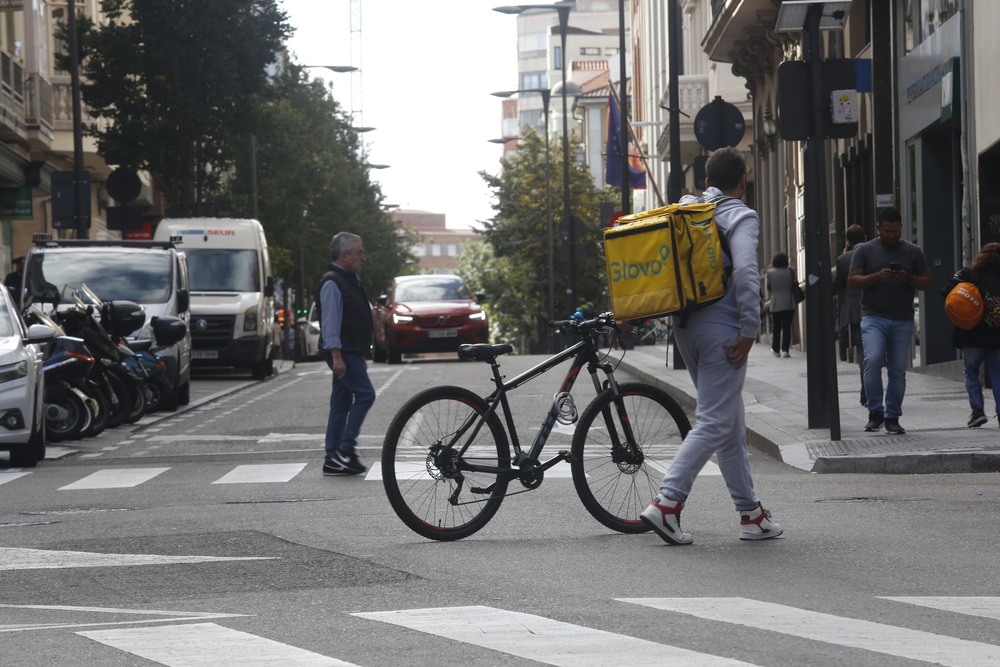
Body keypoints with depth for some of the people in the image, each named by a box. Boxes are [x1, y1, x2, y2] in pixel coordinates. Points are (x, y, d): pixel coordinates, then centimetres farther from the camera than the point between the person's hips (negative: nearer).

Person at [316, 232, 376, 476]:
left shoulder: (350, 281, 20)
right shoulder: (332, 283, -13)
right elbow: (330, 321, -19)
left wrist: (360, 356, 27)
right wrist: (336, 356, -25)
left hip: (350, 353, 10)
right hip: (342, 353, -10)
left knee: (341, 404, 8)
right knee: (365, 394, -13)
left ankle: (333, 460, 9)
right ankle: (346, 449, -12)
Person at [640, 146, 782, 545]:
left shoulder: (684, 211, 13)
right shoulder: (740, 217, -8)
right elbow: (745, 271, -21)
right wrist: (749, 330, -17)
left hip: (686, 328, 8)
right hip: (721, 329, -8)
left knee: (732, 423, 13)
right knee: (714, 423, -7)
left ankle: (751, 514, 16)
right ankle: (667, 502, -18)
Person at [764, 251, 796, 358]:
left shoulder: (770, 272, -4)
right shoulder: (790, 271, -3)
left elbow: (769, 289, 4)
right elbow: (794, 284, 5)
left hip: (776, 304, 0)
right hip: (789, 304, 0)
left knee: (776, 327, 12)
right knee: (787, 327, 1)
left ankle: (776, 350, 18)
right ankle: (785, 350, -7)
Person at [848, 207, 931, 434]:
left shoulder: (913, 252, 10)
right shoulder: (865, 250, 7)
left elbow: (927, 283, 10)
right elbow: (852, 281, 1)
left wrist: (908, 279, -11)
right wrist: (877, 277, -16)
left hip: (902, 321, 2)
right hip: (873, 317, -2)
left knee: (898, 370, 1)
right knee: (873, 360, -21)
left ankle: (892, 418, 10)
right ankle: (875, 413, -13)